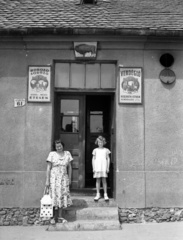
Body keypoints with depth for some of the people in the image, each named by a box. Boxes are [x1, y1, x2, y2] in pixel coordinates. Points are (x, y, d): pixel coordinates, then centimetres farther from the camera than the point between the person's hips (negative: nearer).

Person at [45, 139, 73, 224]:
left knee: (62, 197, 3)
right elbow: (48, 168, -6)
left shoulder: (67, 154, 4)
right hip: (54, 178, -3)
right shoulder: (52, 154, -5)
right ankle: (54, 217, 9)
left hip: (63, 178, 3)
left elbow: (69, 167, 10)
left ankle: (60, 217, 12)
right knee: (54, 197, -1)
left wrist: (69, 178, 8)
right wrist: (47, 180, -10)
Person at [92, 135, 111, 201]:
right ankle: (98, 194, 13)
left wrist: (108, 167, 1)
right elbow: (93, 159, 9)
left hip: (104, 167, -1)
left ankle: (105, 195, 7)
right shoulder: (95, 150, 7)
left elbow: (108, 159, 7)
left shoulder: (106, 150, 5)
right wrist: (93, 168, 3)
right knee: (97, 180, 5)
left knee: (104, 180, 0)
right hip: (97, 167, 1)